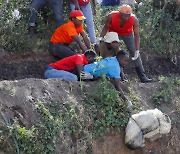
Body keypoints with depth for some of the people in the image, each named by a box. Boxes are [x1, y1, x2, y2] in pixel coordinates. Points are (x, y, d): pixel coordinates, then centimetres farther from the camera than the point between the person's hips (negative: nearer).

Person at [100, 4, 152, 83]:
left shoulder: (134, 20, -35)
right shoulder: (111, 16, -35)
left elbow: (136, 35, -28)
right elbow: (106, 27, -16)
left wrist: (137, 50, -34)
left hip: (128, 34, 0)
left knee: (135, 55, -6)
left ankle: (142, 77, -2)